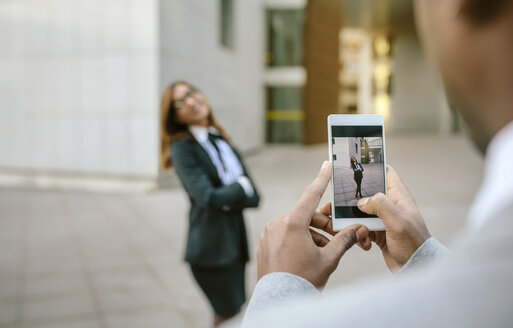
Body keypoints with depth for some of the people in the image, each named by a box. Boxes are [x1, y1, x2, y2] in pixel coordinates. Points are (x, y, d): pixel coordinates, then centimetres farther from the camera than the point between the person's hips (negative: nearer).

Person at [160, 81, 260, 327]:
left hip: (235, 244, 6)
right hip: (211, 247, -6)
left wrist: (227, 199, -14)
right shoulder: (182, 148, -10)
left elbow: (253, 197, 3)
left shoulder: (222, 141, 9)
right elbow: (209, 198, -22)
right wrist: (240, 186, -6)